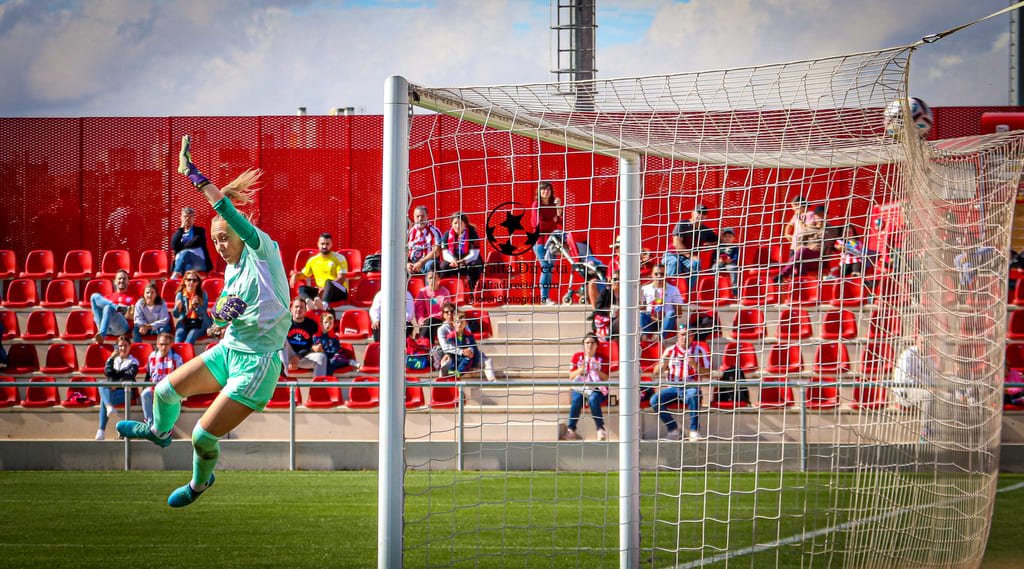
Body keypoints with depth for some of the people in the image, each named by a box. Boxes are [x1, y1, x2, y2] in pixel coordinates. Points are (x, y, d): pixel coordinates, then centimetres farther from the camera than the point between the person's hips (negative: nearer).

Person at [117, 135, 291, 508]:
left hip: (256, 364, -8)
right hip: (228, 350, 8)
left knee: (203, 435, -9)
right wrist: (222, 315, -1)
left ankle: (200, 481, 24)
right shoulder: (231, 272, 9)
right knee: (166, 390, 14)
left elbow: (227, 209, -27)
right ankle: (160, 431, 50)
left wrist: (192, 173, -28)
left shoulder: (262, 251, -14)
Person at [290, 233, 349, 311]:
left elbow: (341, 278, -9)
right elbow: (304, 274, 28)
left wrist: (326, 288, -24)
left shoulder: (339, 258, 1)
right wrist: (296, 275, 2)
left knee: (329, 282, -36)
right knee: (302, 288, -18)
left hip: (340, 291, -4)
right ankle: (310, 302, -54)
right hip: (320, 292, 4)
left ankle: (324, 304, -66)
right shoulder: (313, 260, 16)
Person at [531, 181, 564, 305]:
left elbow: (560, 222, 2)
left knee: (550, 268, 4)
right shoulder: (536, 205, -3)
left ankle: (547, 297, 6)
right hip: (539, 241, -6)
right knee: (546, 267, -13)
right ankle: (544, 297, -14)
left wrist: (558, 208, -10)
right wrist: (553, 221, -1)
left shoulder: (553, 205, 12)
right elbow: (539, 224, -12)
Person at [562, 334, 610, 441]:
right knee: (577, 399, -33)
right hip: (579, 388, 1)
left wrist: (596, 370, -15)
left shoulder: (601, 359, 10)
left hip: (596, 389, -1)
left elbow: (606, 378, 2)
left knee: (593, 399, -36)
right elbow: (571, 376, 7)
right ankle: (571, 429, -32)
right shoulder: (577, 356, 13)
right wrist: (581, 369, -10)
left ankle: (601, 429, -33)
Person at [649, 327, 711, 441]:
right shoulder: (670, 350, 9)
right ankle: (673, 429, -9)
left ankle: (694, 431, -31)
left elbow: (707, 375, -2)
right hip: (673, 388, 3)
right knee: (655, 400, -24)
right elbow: (656, 372, 7)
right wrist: (664, 362, -14)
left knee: (693, 395, -39)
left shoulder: (699, 351, 4)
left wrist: (694, 365, -18)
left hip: (691, 387, -3)